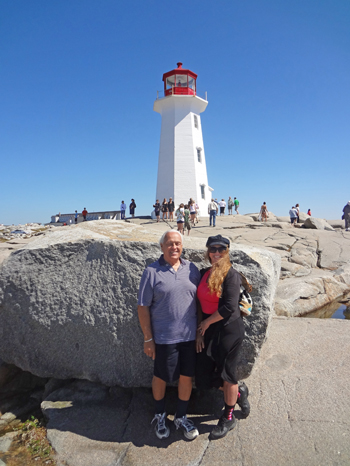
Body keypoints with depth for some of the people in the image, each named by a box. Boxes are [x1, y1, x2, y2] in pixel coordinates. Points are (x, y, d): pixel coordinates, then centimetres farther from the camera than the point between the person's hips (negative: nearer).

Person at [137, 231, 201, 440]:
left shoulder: (192, 269, 2)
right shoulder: (152, 272, -9)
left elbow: (200, 300, 8)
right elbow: (143, 307, -7)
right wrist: (148, 339, -7)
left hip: (190, 336, 3)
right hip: (164, 337, -3)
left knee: (187, 376, 15)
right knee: (161, 377, 14)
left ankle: (181, 417, 39)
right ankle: (160, 415, 42)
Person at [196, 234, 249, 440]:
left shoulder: (231, 274, -14)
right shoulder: (204, 273, 6)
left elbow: (229, 307, -21)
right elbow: (202, 304, 9)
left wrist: (207, 322, -10)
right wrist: (200, 331, 4)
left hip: (228, 329, -7)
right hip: (208, 330, 7)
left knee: (226, 373, 8)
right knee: (204, 375, 12)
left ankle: (228, 417, 35)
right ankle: (240, 392, 41)